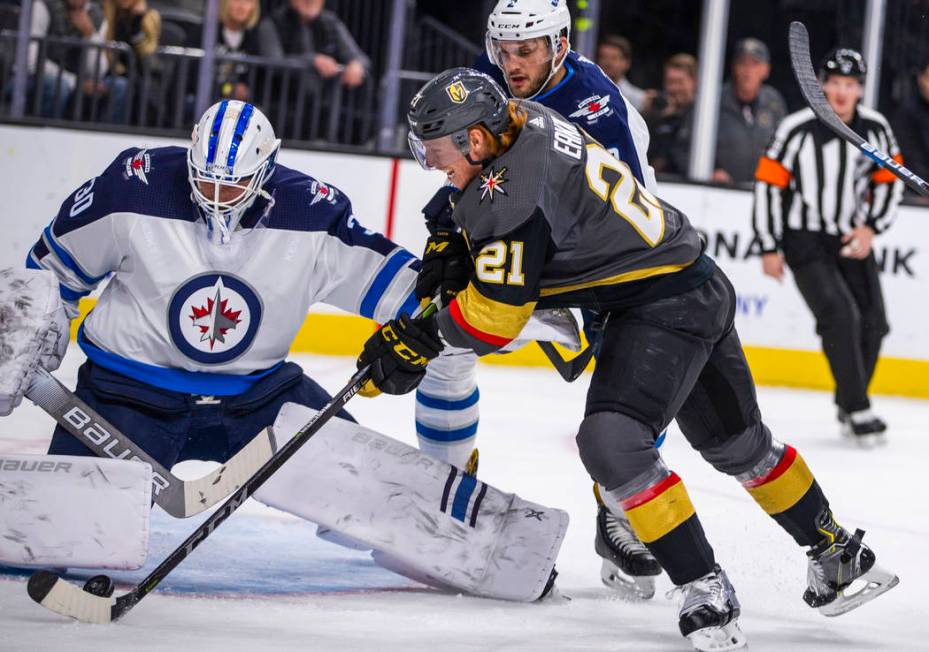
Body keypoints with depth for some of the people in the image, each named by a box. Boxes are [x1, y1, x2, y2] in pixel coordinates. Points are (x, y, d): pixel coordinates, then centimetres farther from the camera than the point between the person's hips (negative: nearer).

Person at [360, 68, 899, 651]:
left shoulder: (514, 191, -25)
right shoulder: (525, 119, 2)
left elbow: (496, 315, -23)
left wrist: (418, 339, -11)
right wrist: (453, 234, 13)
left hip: (665, 305, -11)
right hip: (701, 290, 11)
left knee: (611, 440, -22)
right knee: (737, 443, 23)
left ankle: (707, 592, -17)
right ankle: (840, 555, 38)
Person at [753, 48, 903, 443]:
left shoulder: (875, 128, -5)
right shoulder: (797, 129, -17)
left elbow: (889, 180, 8)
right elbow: (768, 183, -10)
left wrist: (871, 227, -5)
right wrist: (770, 248, -9)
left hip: (852, 239, 5)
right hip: (804, 238, -5)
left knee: (872, 323, 1)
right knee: (840, 314, -20)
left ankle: (848, 405, 22)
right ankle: (859, 410, -15)